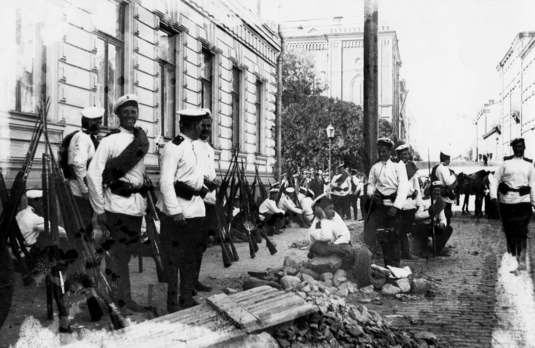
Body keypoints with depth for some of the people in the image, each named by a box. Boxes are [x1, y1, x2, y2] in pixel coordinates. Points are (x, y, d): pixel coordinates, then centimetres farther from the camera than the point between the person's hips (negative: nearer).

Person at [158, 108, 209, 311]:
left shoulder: (191, 146, 17)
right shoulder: (174, 147, -13)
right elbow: (165, 182, -18)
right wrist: (175, 211, -23)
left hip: (195, 211, 9)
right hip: (177, 213, -9)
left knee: (192, 256, 16)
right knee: (175, 259, 0)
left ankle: (187, 299, 28)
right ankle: (173, 304, 10)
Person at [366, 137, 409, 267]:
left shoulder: (398, 166, 0)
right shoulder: (375, 167, 12)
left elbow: (403, 187, -8)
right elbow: (371, 184, 20)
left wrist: (396, 206, -17)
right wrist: (372, 193, -5)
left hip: (393, 203, -3)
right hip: (379, 203, 3)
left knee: (394, 235, -5)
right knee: (381, 235, 1)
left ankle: (395, 265, 3)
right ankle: (387, 264, 14)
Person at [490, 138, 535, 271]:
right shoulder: (506, 163, 6)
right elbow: (495, 179, 3)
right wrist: (493, 195, -11)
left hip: (523, 200, 0)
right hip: (506, 200, 0)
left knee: (521, 230, -11)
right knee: (508, 229, 7)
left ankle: (522, 259, -11)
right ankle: (511, 253, 26)